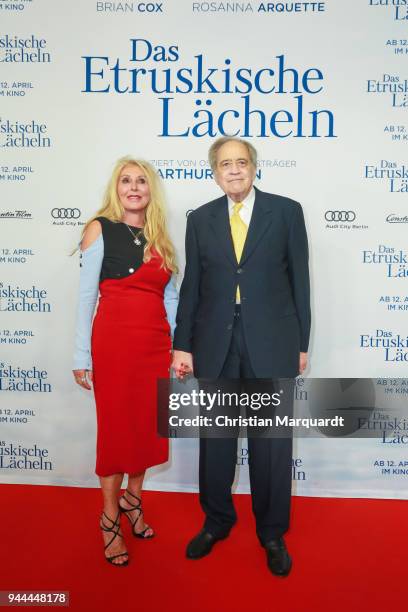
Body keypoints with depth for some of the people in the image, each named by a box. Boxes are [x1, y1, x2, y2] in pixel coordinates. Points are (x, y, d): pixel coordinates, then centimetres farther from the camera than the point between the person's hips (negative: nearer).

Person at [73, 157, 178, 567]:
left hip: (156, 341, 5)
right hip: (115, 340, -5)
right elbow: (86, 295, -4)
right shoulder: (100, 230, -2)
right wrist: (81, 356, -7)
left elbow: (170, 294, 14)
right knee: (116, 426, 4)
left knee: (148, 425, 13)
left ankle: (133, 500, 34)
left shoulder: (158, 237, 13)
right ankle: (110, 520, 22)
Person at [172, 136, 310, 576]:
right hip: (214, 343, 2)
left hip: (271, 342, -2)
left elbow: (299, 280, 2)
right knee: (215, 441, 13)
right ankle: (217, 521, 36)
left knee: (272, 444, 8)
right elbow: (191, 286, 6)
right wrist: (182, 345, 2)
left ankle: (272, 533, 30)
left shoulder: (286, 211, 2)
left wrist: (302, 344, 1)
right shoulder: (200, 219, 7)